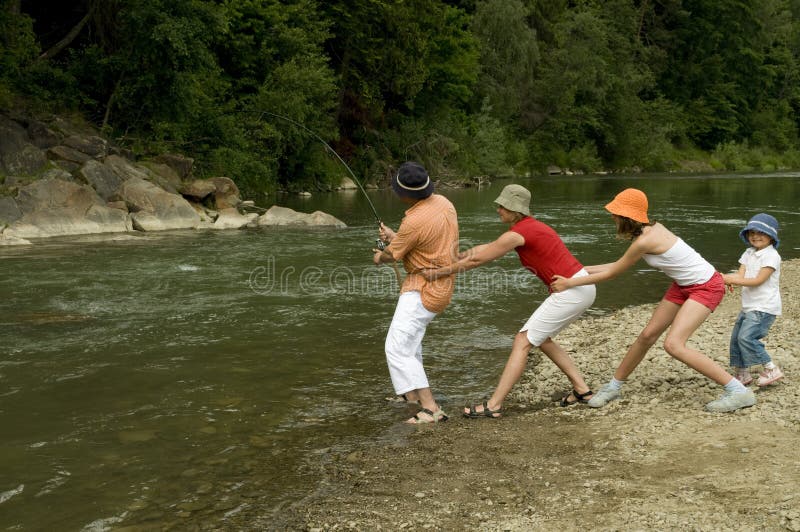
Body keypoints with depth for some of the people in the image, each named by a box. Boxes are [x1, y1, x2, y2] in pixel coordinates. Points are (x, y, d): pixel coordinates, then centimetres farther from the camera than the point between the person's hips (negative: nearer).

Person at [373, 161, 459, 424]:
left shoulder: (414, 221, -27)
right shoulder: (442, 202, 0)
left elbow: (393, 255, -9)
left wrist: (380, 257, 14)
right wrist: (395, 236, 22)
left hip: (424, 289, -10)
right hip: (441, 284, 10)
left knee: (398, 348, -10)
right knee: (409, 331, 30)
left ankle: (430, 408, -15)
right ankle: (412, 390, 40)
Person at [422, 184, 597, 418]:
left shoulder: (517, 233, -14)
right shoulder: (528, 226, 15)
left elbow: (476, 260, -10)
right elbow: (486, 247, 23)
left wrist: (439, 272, -2)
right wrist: (456, 256, 25)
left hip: (572, 289, -10)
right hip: (580, 286, 10)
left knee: (522, 341, -7)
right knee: (541, 338, 22)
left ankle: (493, 405, -6)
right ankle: (581, 390, 22)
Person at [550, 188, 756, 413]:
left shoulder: (644, 241, -26)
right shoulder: (650, 227, 0)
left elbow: (612, 273, -14)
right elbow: (617, 266, 10)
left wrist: (569, 283, -7)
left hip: (706, 286, -10)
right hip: (684, 285, 10)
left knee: (673, 344, -19)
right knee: (648, 335, 9)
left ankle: (739, 392, -13)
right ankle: (614, 386, 24)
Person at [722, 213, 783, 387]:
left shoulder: (771, 256, -12)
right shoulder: (749, 253, 13)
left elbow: (758, 280, -18)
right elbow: (741, 275, 2)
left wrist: (733, 280, -23)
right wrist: (727, 278, -20)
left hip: (764, 307, -8)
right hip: (749, 306, 8)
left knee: (746, 337, -18)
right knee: (736, 338, 7)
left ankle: (771, 369, -5)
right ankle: (742, 374, 20)